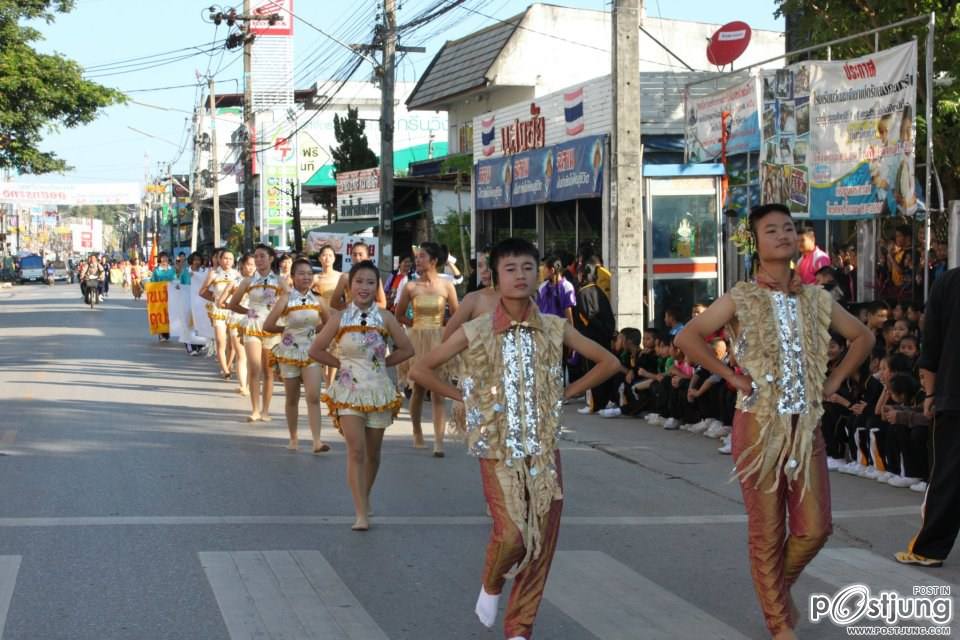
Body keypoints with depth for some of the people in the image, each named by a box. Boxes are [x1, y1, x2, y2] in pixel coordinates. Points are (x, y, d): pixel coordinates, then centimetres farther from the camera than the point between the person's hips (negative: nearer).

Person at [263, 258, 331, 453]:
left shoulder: (317, 300, 1)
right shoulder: (286, 299, -9)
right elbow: (268, 326, -13)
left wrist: (315, 329, 1)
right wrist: (286, 329, -3)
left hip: (311, 353, 2)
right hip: (289, 353, -1)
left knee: (313, 397, -11)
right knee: (292, 399, 10)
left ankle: (317, 440, -15)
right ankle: (293, 438, 24)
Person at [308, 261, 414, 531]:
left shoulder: (385, 318, -2)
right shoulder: (339, 318, -3)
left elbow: (406, 349, 5)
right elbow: (316, 350, 3)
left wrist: (381, 363, 2)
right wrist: (342, 364, 0)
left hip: (378, 390, 2)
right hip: (349, 390, -2)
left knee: (372, 452, 11)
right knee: (356, 450, -13)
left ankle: (365, 497, 35)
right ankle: (361, 514, -13)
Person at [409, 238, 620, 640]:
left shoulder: (555, 329, 1)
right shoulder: (475, 332, -4)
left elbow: (608, 363, 12)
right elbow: (421, 370, 3)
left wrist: (565, 394, 6)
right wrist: (464, 397, 1)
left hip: (544, 449, 3)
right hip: (498, 449, -2)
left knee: (542, 539, 0)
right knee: (512, 534, -16)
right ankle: (491, 586, 17)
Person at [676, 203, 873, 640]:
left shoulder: (817, 300, 7)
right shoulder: (741, 300, -4)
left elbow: (862, 337, 20)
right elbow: (687, 338, -9)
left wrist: (833, 381, 9)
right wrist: (731, 376, -10)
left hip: (807, 426, 4)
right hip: (760, 425, -4)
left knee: (815, 527, 2)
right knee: (767, 531, 1)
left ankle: (780, 586, 31)